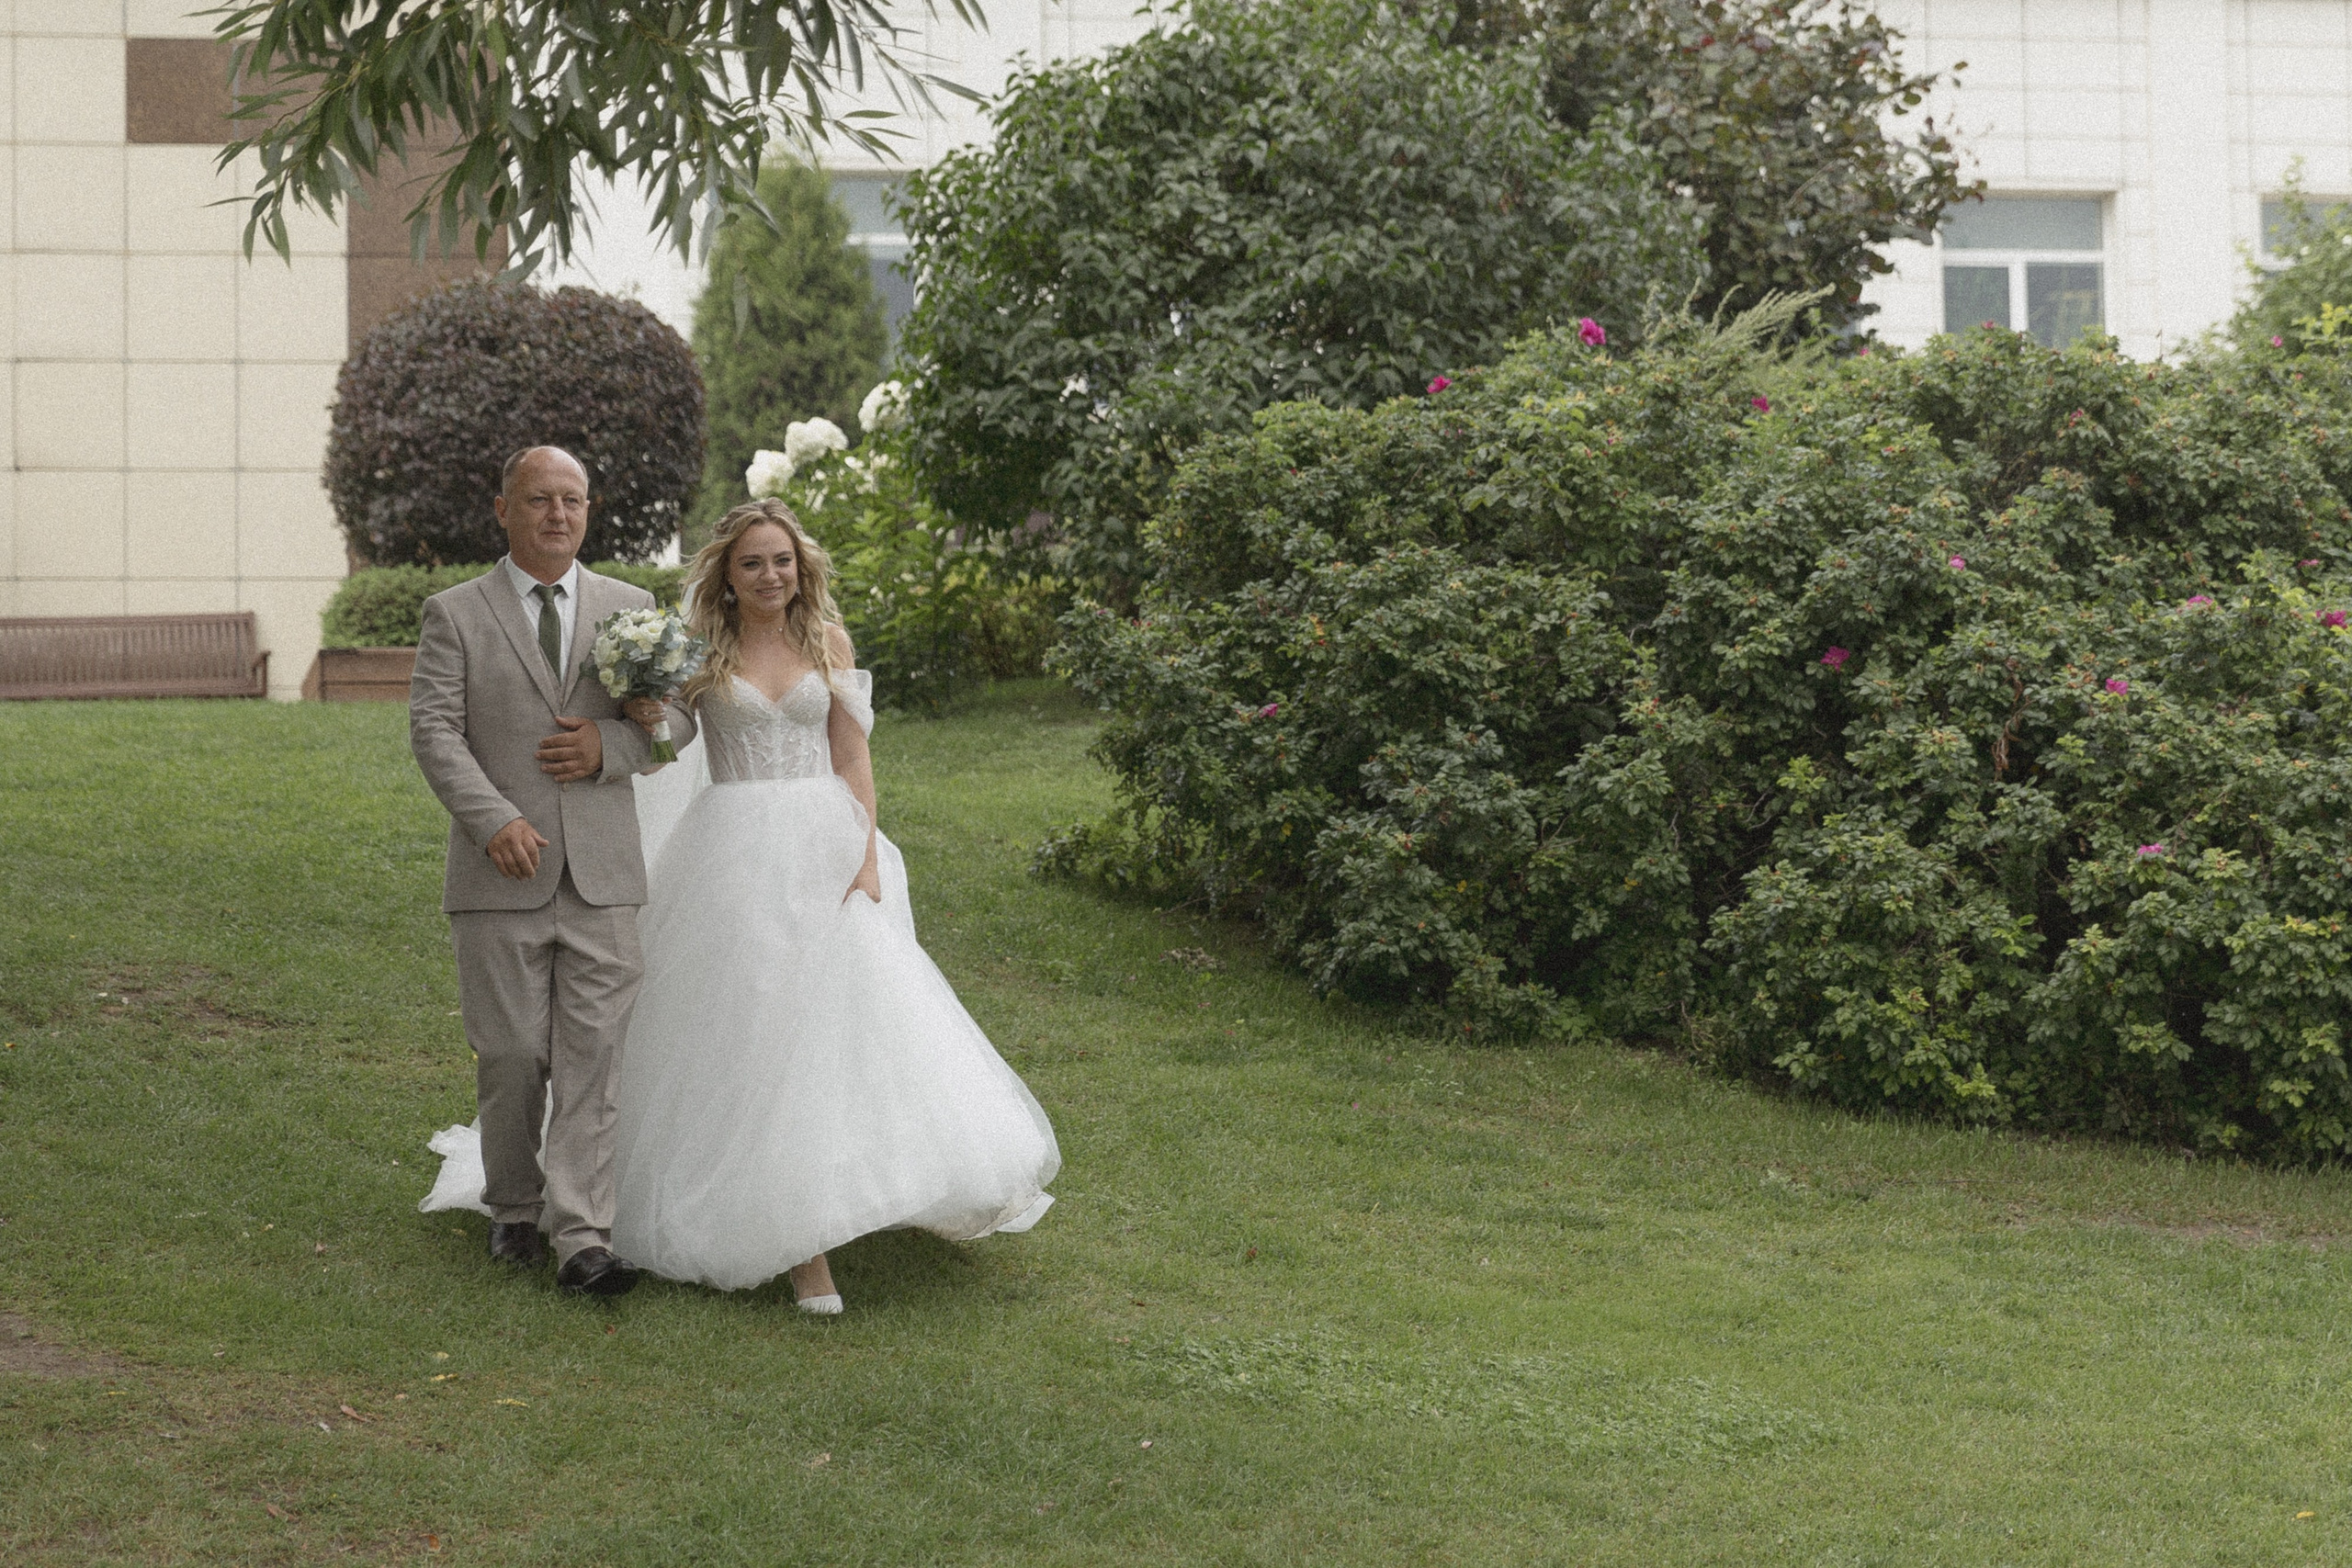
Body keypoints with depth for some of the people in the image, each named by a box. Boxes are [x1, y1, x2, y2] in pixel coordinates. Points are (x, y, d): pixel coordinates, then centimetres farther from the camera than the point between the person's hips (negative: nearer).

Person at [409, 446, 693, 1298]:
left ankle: (581, 1238, -5)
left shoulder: (631, 609, 12)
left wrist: (610, 744, -9)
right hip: (501, 874, -1)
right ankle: (514, 1210, 24)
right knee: (511, 1055, 4)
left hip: (601, 876, 2)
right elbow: (433, 728, -5)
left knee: (592, 1057, -5)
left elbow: (676, 716, 12)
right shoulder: (455, 613, 4)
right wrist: (494, 820, -18)